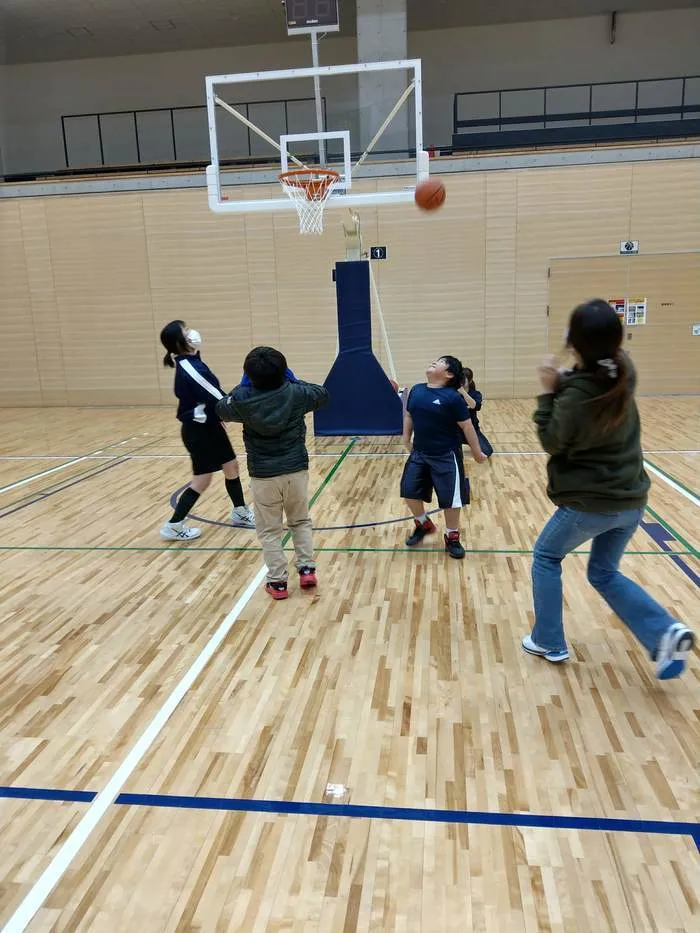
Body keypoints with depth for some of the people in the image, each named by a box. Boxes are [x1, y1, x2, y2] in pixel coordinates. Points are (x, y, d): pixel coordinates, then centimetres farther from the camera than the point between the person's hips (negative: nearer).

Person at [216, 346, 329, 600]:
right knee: (300, 521, 22)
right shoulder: (295, 393, -7)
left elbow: (221, 409, 11)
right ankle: (307, 569, 17)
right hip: (296, 470, 2)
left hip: (263, 475, -1)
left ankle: (278, 582, 13)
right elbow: (323, 394, 13)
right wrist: (294, 381, 18)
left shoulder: (243, 399, -10)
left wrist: (241, 387, 16)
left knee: (269, 530, 11)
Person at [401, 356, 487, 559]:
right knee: (409, 491, 9)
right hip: (419, 453, 5)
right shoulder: (416, 390, 1)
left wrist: (477, 452, -5)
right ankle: (423, 525, 35)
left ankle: (452, 538, 24)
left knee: (450, 498, 3)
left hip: (446, 456, -5)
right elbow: (409, 415, 15)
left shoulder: (452, 397, -16)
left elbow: (467, 426, -10)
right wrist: (406, 438, 14)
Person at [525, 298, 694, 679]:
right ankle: (667, 633, 5)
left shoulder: (576, 394, -23)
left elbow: (552, 443, -9)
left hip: (590, 504, -6)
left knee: (545, 558, 19)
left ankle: (549, 642, 25)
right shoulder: (624, 373, -2)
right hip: (631, 501, 6)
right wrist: (565, 383, -3)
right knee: (604, 574, 23)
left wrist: (548, 393, -11)